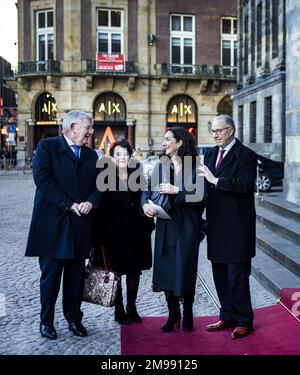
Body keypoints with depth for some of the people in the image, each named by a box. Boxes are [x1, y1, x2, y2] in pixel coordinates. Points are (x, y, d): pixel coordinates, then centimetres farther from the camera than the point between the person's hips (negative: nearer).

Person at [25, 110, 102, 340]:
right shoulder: (47, 147, -2)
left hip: (81, 224, 5)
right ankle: (46, 321, 17)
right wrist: (69, 205, -17)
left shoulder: (91, 155, 15)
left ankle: (74, 317, 24)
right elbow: (42, 179, -14)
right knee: (51, 273, 4)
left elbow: (99, 184, 10)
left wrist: (91, 202, -11)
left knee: (76, 273, 11)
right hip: (53, 223, -5)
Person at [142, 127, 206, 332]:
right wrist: (146, 204, -11)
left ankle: (187, 314, 21)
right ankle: (173, 314, 20)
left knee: (185, 269, 2)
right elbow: (149, 189, 8)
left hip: (187, 225, -4)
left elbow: (200, 194, -14)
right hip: (165, 225, 4)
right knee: (166, 268, 5)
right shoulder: (161, 165, 9)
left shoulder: (194, 166, -5)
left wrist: (176, 190, -18)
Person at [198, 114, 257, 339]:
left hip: (237, 227, -7)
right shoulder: (210, 154, 13)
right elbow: (206, 186, 12)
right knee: (220, 275, 14)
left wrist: (216, 180, -22)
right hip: (216, 225, 7)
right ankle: (227, 317, 27)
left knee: (237, 276, 0)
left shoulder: (246, 156, -8)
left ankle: (244, 322, 13)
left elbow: (245, 185, -21)